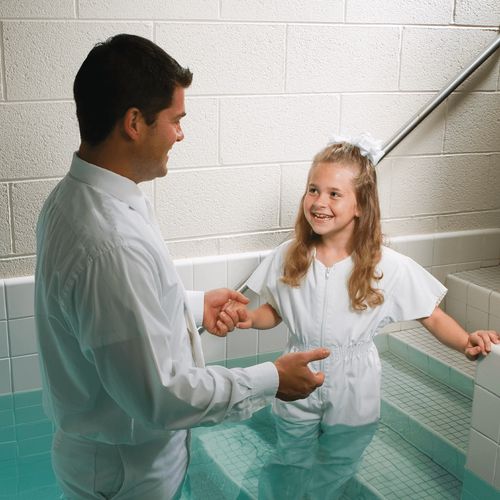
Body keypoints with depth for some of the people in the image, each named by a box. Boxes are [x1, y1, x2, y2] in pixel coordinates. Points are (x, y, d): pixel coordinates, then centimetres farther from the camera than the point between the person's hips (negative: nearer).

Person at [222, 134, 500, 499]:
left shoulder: (389, 267, -17)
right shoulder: (287, 258, -10)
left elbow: (433, 317, -10)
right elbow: (274, 311, 2)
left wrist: (467, 342, -27)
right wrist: (250, 318, -18)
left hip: (353, 397, -1)